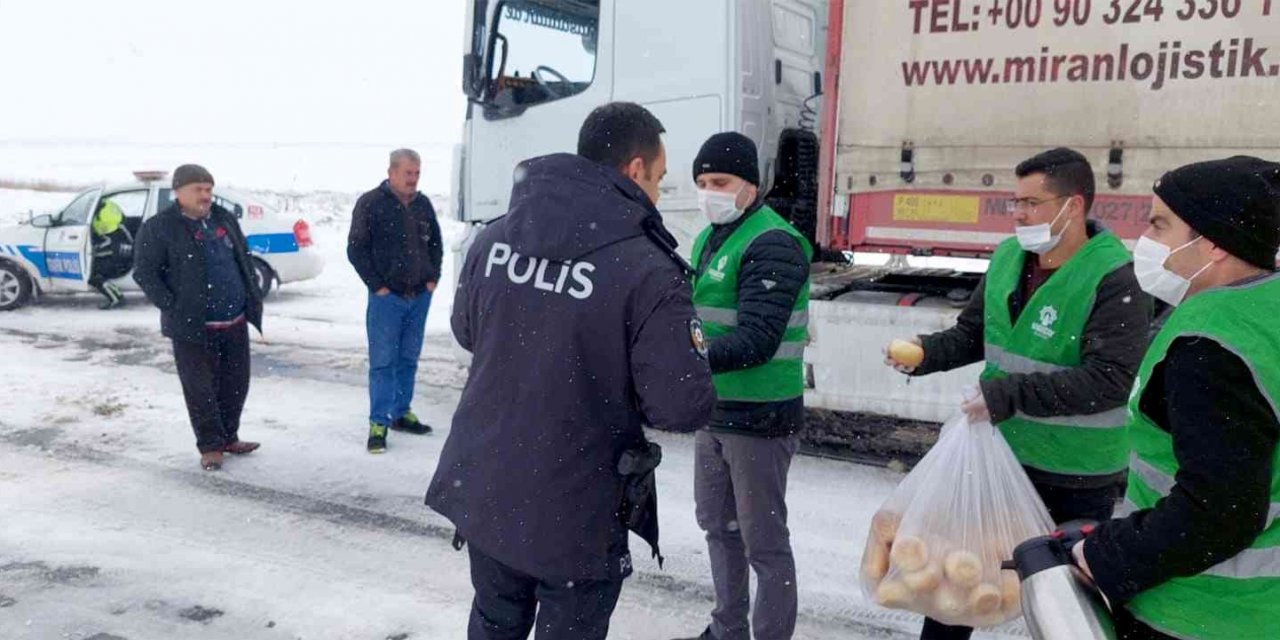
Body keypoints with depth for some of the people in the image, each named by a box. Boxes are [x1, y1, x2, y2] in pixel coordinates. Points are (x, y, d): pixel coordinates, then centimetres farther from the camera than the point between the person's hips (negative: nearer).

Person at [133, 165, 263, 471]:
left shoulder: (224, 218, 12)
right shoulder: (159, 228, -7)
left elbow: (244, 260, 20)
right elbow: (144, 273, -8)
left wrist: (253, 297, 11)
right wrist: (172, 307, -15)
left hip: (235, 322, 6)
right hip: (193, 327, -6)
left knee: (236, 383, 12)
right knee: (201, 388, 1)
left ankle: (229, 437, 29)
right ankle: (210, 446, 15)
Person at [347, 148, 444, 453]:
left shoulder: (423, 205, 8)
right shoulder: (371, 203, -7)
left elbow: (436, 243, 19)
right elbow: (356, 250, -7)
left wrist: (432, 278, 7)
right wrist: (376, 285, -10)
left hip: (420, 296, 5)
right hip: (387, 297, -5)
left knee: (409, 359, 13)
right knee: (383, 362, -3)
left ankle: (402, 413, 25)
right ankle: (379, 423, 3)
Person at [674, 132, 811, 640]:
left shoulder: (773, 244, -16)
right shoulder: (707, 240, 11)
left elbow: (756, 341, -25)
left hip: (760, 418, -9)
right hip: (713, 411, 9)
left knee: (764, 542, 3)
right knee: (718, 525, 20)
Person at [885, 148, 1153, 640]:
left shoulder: (1116, 279, -21)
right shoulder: (1008, 258, 1)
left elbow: (1109, 379, -28)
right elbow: (972, 333, 10)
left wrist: (1007, 394, -33)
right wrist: (927, 352, -11)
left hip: (1076, 478, -6)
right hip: (998, 453, 6)